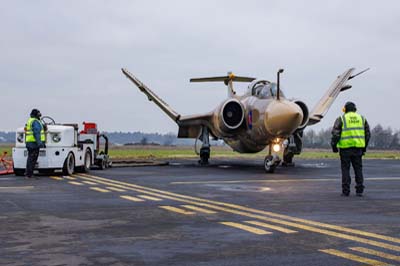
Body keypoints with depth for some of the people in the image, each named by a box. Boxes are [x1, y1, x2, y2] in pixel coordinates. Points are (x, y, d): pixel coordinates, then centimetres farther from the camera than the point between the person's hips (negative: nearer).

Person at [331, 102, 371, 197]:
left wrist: (334, 146, 1)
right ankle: (359, 190, 9)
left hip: (345, 148, -3)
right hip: (358, 148, 3)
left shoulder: (341, 119, -1)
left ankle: (346, 191, 2)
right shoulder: (362, 118, 11)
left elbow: (335, 134, -8)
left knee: (345, 169, 3)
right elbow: (367, 134, 12)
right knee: (358, 169, 10)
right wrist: (364, 147, 18)